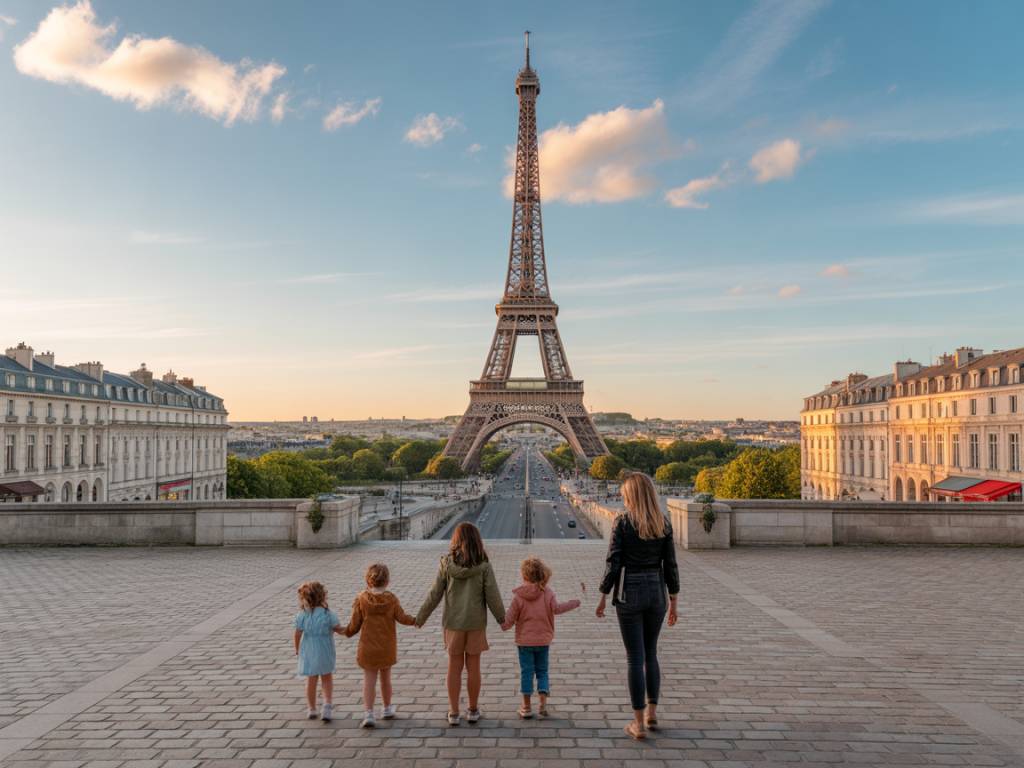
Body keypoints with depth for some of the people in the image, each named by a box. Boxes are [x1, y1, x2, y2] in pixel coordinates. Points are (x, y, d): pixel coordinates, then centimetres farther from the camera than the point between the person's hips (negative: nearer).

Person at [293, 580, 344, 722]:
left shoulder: (302, 615, -10)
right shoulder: (328, 614, -15)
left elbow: (298, 634, -7)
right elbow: (339, 629, -11)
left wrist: (297, 649, 8)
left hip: (308, 652, 2)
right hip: (324, 651, -1)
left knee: (311, 680, 15)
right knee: (327, 678, 17)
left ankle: (312, 710, 24)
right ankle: (328, 705, 4)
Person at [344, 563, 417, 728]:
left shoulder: (361, 599, -10)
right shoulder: (391, 599, -8)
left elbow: (355, 623, -5)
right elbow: (402, 617, -2)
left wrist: (347, 632, 16)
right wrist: (415, 620, 17)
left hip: (367, 648, -1)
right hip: (387, 648, 1)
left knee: (369, 680, 2)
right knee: (385, 678, 17)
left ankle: (368, 714, -8)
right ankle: (387, 709, 31)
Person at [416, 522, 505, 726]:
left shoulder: (446, 564, -7)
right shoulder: (483, 566, -10)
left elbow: (434, 595, -3)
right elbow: (492, 596, -8)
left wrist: (420, 618, 7)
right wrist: (502, 618, 6)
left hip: (453, 623, 1)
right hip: (476, 623, -1)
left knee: (454, 667, 10)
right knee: (473, 667, 10)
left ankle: (454, 713, 16)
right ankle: (472, 710, 21)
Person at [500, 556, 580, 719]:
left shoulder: (519, 597, -9)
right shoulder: (547, 594, -8)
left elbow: (509, 619, -7)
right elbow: (556, 608, -20)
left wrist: (504, 625, 13)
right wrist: (573, 603, -9)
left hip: (524, 640, -1)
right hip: (543, 640, 1)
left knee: (526, 672, 7)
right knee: (542, 671, 13)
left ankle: (526, 706, 10)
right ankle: (543, 703, 2)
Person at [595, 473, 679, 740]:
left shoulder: (623, 523, -11)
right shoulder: (664, 524, 0)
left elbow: (613, 563, -11)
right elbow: (670, 565, 2)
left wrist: (603, 597, -1)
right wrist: (674, 602, 9)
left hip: (629, 593, -4)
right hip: (656, 591, 4)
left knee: (635, 658, 4)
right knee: (651, 654, 21)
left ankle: (639, 723, 9)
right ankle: (652, 712, 25)